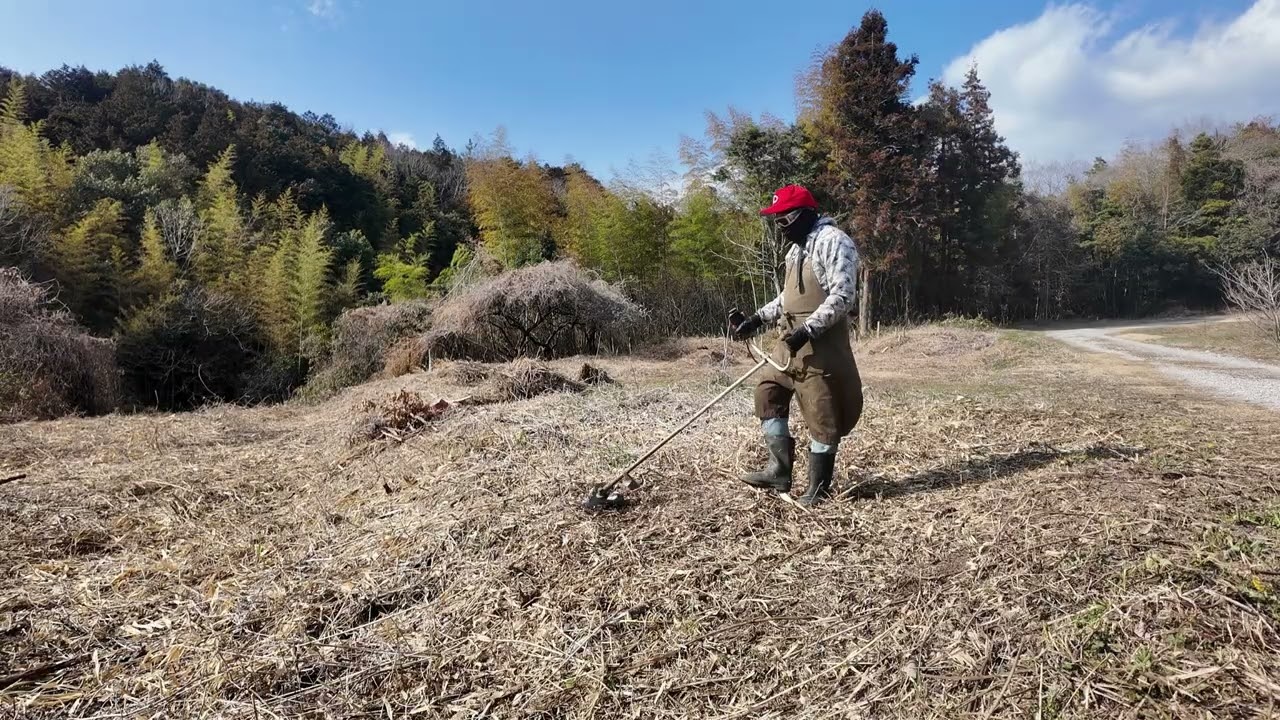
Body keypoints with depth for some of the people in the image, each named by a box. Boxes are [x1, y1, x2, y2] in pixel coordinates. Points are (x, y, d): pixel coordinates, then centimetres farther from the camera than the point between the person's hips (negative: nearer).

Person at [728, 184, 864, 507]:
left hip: (819, 342, -10)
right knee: (768, 393, 11)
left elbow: (841, 296, -20)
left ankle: (819, 486, 9)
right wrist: (757, 319, 15)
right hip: (792, 339, 10)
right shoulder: (797, 247, 19)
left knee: (821, 413, -3)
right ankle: (779, 471, 18)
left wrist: (808, 329, -27)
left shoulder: (833, 241, -12)